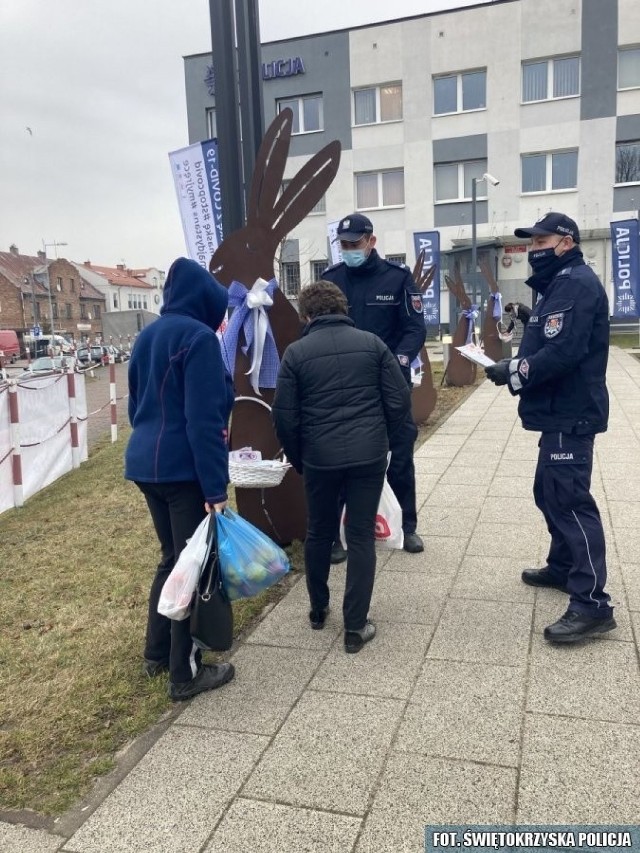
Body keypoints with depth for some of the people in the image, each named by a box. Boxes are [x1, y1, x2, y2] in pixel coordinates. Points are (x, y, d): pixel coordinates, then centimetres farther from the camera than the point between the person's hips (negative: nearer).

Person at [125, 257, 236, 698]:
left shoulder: (148, 336, 14)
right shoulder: (198, 337, -14)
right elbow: (204, 419, -20)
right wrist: (215, 486, -20)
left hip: (146, 464, 9)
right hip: (183, 469, -9)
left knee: (173, 557, 21)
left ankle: (158, 653, 32)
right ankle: (186, 673, 13)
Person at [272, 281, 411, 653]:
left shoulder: (296, 352, 0)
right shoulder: (372, 343, 3)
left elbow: (284, 416, -1)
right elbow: (400, 401, 0)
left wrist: (298, 459, 14)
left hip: (320, 458, 0)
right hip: (369, 455, 0)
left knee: (319, 533, 19)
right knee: (361, 537, 7)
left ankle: (318, 609, 36)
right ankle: (356, 627, 10)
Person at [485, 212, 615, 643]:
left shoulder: (577, 283, -15)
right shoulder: (561, 284, 20)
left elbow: (564, 352, -26)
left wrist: (514, 373, -15)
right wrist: (518, 363, 2)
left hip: (570, 414, -11)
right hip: (561, 412, 11)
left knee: (571, 500, -11)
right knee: (551, 492, 20)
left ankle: (592, 604, -7)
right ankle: (563, 567, 36)